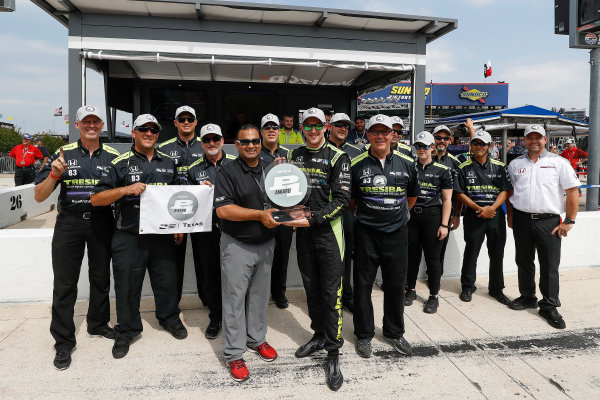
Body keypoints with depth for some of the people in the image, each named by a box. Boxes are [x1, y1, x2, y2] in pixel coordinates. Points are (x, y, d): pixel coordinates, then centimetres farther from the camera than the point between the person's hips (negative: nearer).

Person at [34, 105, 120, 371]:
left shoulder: (113, 157, 3)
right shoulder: (63, 154, 0)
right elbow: (39, 196, -2)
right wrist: (54, 174, -19)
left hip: (102, 222, 2)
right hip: (69, 222, -1)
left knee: (101, 278, 13)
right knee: (64, 284, 2)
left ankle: (97, 325, 33)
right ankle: (64, 342, 15)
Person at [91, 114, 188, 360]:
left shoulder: (168, 163, 9)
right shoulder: (120, 163, -2)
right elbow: (96, 199, -7)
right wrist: (126, 189, -21)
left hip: (162, 236, 3)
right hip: (129, 237, -2)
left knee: (167, 280, 13)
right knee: (127, 286, 7)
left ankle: (169, 319, 37)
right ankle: (126, 332, 27)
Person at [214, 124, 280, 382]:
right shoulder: (228, 173, -10)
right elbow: (223, 209, -20)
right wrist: (259, 215, -22)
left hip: (266, 244, 5)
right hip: (238, 246, -5)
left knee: (260, 295, 17)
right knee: (235, 298, 2)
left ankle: (256, 339, 35)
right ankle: (234, 354, 14)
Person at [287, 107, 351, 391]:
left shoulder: (338, 158, -7)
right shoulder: (295, 155, 10)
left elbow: (342, 199, -14)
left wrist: (312, 219, -22)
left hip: (328, 231, -5)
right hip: (303, 231, 5)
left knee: (331, 292, -2)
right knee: (311, 288, 16)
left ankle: (333, 352, 10)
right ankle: (319, 336, 34)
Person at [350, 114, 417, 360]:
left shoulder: (406, 163, 3)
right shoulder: (357, 164, -2)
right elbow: (350, 199, 10)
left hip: (397, 233, 2)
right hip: (366, 234, -1)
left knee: (396, 286, 12)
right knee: (363, 285, 6)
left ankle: (394, 333, 30)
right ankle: (364, 335, 23)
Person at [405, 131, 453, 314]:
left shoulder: (442, 170, 1)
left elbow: (447, 199, 0)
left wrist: (444, 224, -7)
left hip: (432, 216, -2)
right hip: (411, 216, 2)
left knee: (433, 257, 2)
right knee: (412, 255, 9)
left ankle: (433, 296, 16)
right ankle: (411, 290, 26)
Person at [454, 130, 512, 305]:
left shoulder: (499, 166, 7)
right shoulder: (464, 168, 2)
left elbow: (505, 190, 3)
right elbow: (460, 193, -2)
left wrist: (491, 208, -13)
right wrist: (479, 209, -12)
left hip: (496, 214, 2)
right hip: (473, 215, -2)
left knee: (497, 253, 8)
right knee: (471, 252, 4)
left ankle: (496, 288, 23)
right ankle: (467, 287, 20)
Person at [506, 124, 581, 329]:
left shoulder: (559, 163, 0)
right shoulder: (515, 164, 9)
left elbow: (572, 192, -1)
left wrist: (569, 221, -5)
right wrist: (510, 217, 8)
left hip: (549, 222, -3)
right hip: (521, 220, 3)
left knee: (550, 265, 0)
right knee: (524, 262, 13)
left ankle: (549, 307, 12)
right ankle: (527, 297, 29)